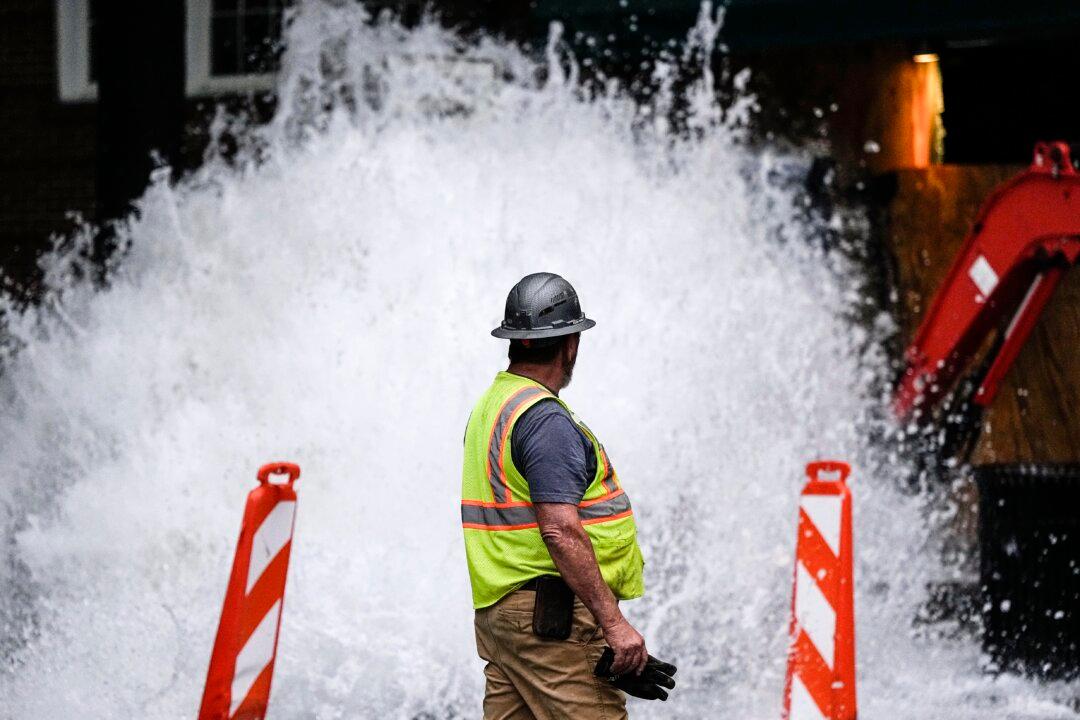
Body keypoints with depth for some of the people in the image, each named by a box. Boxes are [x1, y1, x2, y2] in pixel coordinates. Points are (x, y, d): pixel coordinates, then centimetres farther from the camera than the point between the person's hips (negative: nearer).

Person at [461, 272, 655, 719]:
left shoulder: (489, 406, 16)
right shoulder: (545, 418, -15)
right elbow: (560, 530, -23)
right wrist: (614, 622, -23)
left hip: (498, 611, 10)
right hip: (553, 616, -10)